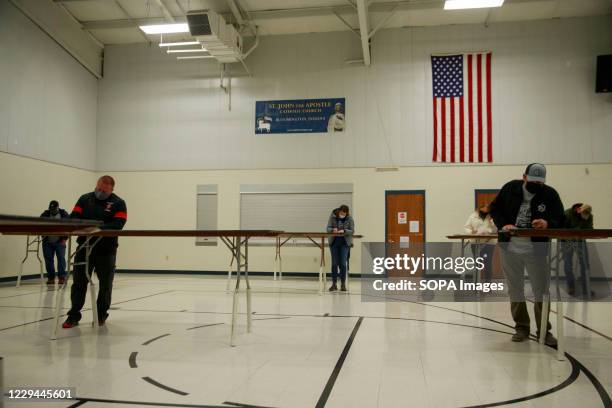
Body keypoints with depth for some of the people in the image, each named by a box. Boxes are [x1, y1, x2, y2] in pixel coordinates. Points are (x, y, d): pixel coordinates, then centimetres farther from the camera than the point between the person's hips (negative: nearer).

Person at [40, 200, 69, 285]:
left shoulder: (64, 214, 0)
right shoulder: (45, 215, 5)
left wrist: (65, 238, -9)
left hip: (60, 241, -2)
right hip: (47, 242, 2)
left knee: (61, 258, -5)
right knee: (48, 259, 4)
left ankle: (62, 277, 2)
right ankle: (50, 277, 13)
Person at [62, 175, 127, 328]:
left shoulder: (118, 203, -2)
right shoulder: (85, 199, 7)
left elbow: (118, 224, -15)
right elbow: (74, 217, -1)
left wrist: (99, 227, -29)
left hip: (106, 250, -1)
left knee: (105, 284, 9)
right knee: (79, 282, 2)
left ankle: (101, 315, 24)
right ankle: (74, 316, 10)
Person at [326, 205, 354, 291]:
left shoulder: (349, 218, -6)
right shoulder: (332, 217, -5)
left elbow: (352, 231, -7)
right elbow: (328, 228, -6)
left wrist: (344, 231, -25)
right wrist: (333, 230, -28)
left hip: (345, 243, -1)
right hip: (334, 242, 1)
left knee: (343, 263, -5)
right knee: (334, 263, 2)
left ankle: (343, 284, 6)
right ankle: (334, 284, 10)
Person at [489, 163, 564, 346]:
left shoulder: (550, 194, -3)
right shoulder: (510, 188, 1)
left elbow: (560, 221, -5)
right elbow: (494, 208, 8)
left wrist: (548, 224, -28)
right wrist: (503, 224, -10)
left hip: (536, 250, -1)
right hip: (510, 248, 2)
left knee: (541, 291, 2)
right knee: (515, 289, 10)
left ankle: (544, 330, 15)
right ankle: (521, 327, 23)